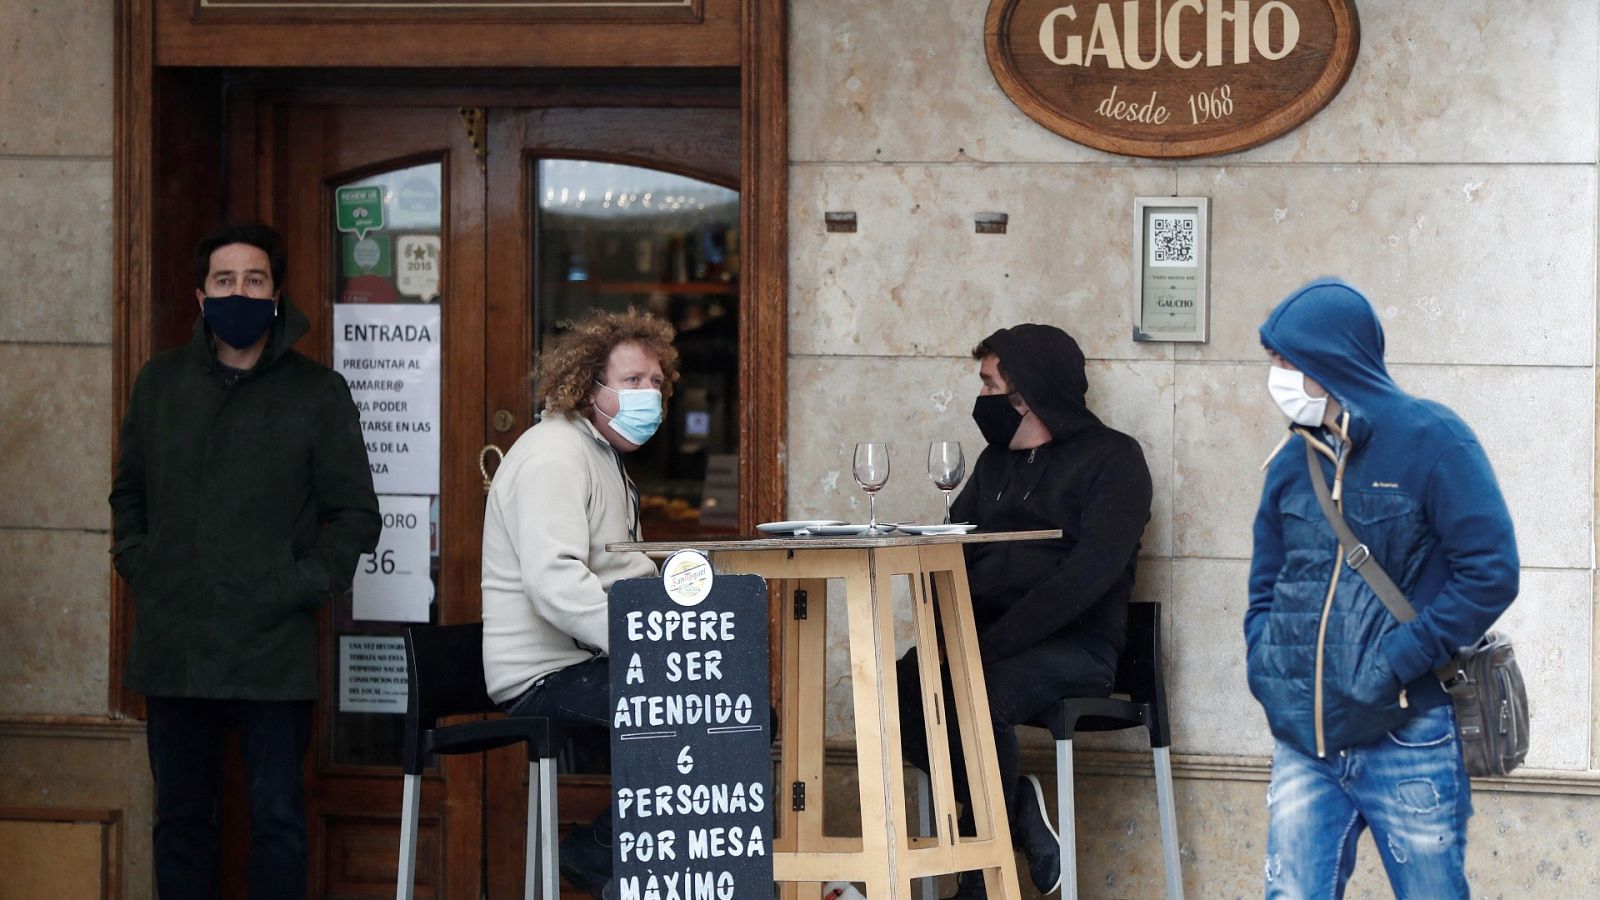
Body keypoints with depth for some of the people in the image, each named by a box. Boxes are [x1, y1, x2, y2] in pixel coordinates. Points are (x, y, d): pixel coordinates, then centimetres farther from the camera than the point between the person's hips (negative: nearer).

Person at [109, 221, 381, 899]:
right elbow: (128, 493, 19)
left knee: (278, 818, 0)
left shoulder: (318, 393, 2)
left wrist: (303, 585, -8)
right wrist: (138, 566, 4)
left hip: (273, 646, -3)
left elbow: (356, 514, 2)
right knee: (181, 817, 9)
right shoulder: (160, 383, 11)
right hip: (172, 644, 3)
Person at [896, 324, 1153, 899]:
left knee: (980, 694, -35)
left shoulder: (1111, 458, -2)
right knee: (899, 688, -23)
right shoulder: (996, 460, 21)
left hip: (1076, 643, -6)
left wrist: (995, 642, -24)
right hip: (989, 638, 6)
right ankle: (1019, 809, -7)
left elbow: (1090, 571, -15)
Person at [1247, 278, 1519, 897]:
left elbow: (1491, 572, -14)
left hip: (1407, 740, -5)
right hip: (1304, 745, 5)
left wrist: (1396, 664, -17)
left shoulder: (1429, 440, -8)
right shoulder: (1293, 463, 10)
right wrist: (1264, 664, 1)